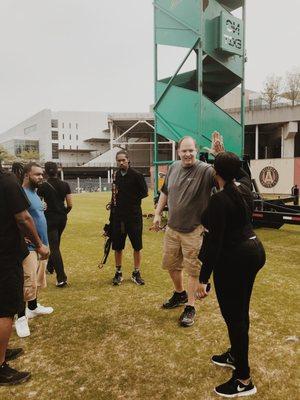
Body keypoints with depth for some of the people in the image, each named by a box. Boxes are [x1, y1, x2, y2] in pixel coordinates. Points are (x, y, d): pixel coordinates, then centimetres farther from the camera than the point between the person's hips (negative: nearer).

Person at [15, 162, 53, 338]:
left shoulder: (35, 193, 13)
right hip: (29, 246, -9)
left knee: (37, 280, 20)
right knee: (28, 282, -6)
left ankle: (33, 307, 36)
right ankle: (21, 318, 9)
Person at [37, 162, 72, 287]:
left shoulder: (43, 186, -9)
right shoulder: (65, 185, -1)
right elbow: (69, 205, -1)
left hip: (50, 218, -4)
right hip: (62, 218, 4)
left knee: (54, 247, -3)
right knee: (55, 244, 24)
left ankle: (62, 278, -8)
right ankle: (50, 266, 42)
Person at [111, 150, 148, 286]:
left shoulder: (136, 175, -8)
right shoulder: (117, 175, 8)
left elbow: (144, 192, -4)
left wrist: (133, 199, -9)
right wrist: (116, 199, 7)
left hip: (134, 215, -4)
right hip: (118, 215, 5)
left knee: (137, 246, 4)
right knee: (117, 246, 9)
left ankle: (136, 273, 19)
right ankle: (118, 273, 24)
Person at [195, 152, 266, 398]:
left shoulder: (219, 200, -21)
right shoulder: (245, 188, 3)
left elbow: (214, 242, -23)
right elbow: (242, 173, 30)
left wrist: (203, 279, -19)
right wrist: (224, 154, 37)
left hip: (233, 258, -9)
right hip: (254, 251, 9)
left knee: (233, 315, 3)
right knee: (240, 310, 22)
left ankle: (244, 380, 17)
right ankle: (235, 355, 43)